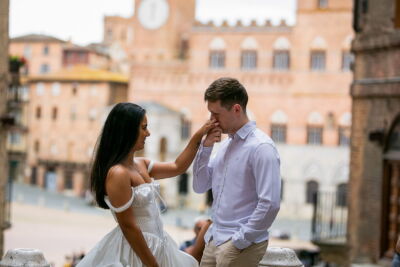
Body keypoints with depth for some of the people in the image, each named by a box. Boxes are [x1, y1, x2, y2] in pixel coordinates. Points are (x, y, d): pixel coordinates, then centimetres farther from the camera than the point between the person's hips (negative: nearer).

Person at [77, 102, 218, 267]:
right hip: (135, 250, -9)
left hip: (156, 245, 9)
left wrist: (198, 136, 14)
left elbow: (177, 168, 20)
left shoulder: (140, 164, 7)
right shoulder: (118, 173, -20)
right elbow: (128, 226, -20)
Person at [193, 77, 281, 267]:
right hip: (214, 240, 7)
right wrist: (205, 148, 0)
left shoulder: (261, 148, -15)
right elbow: (200, 186, 13)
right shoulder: (225, 144, 10)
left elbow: (270, 205, -20)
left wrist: (240, 241, -15)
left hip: (242, 245, -7)